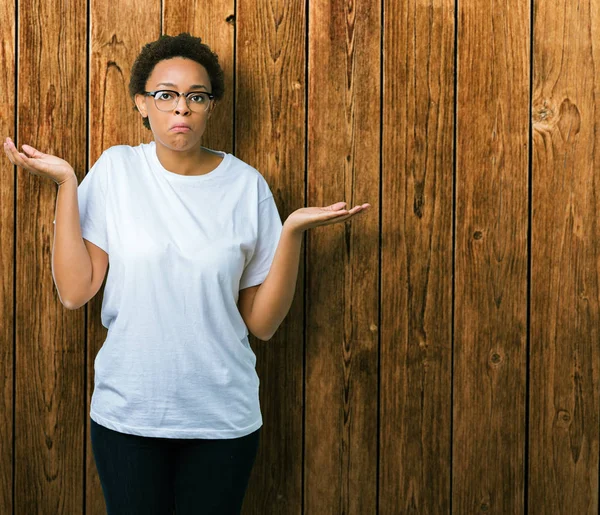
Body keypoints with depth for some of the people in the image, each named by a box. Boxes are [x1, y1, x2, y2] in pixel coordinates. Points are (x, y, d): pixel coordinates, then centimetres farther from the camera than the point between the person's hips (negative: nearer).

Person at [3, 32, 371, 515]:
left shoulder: (246, 185, -4)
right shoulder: (116, 170, -4)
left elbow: (263, 323, -4)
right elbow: (75, 291, -10)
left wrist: (292, 231, -15)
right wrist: (66, 183, -12)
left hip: (222, 415, 0)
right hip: (126, 412, 0)